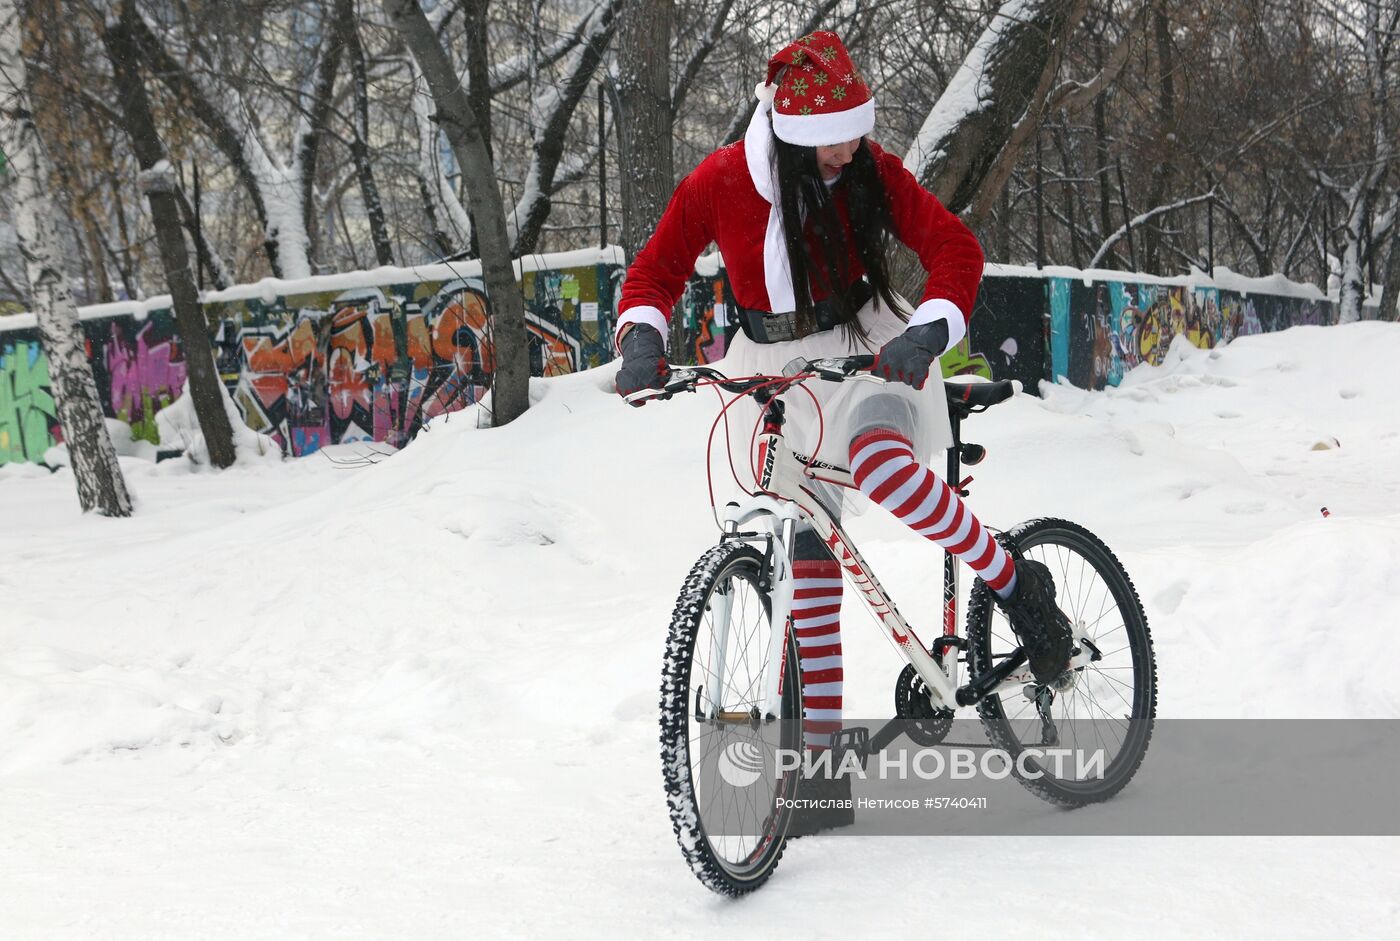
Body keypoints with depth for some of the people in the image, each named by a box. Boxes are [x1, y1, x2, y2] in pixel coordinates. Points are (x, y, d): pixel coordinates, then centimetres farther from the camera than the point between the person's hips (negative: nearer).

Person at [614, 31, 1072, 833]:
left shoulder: (871, 170, -9)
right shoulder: (721, 182, -9)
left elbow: (954, 246, -12)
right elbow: (657, 270, 1)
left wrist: (929, 331, -30)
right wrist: (642, 338, -18)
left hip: (865, 350, -2)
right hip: (772, 370, 2)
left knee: (878, 461, -37)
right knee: (805, 563, 3)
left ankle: (1017, 585, -15)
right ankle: (825, 764, 11)